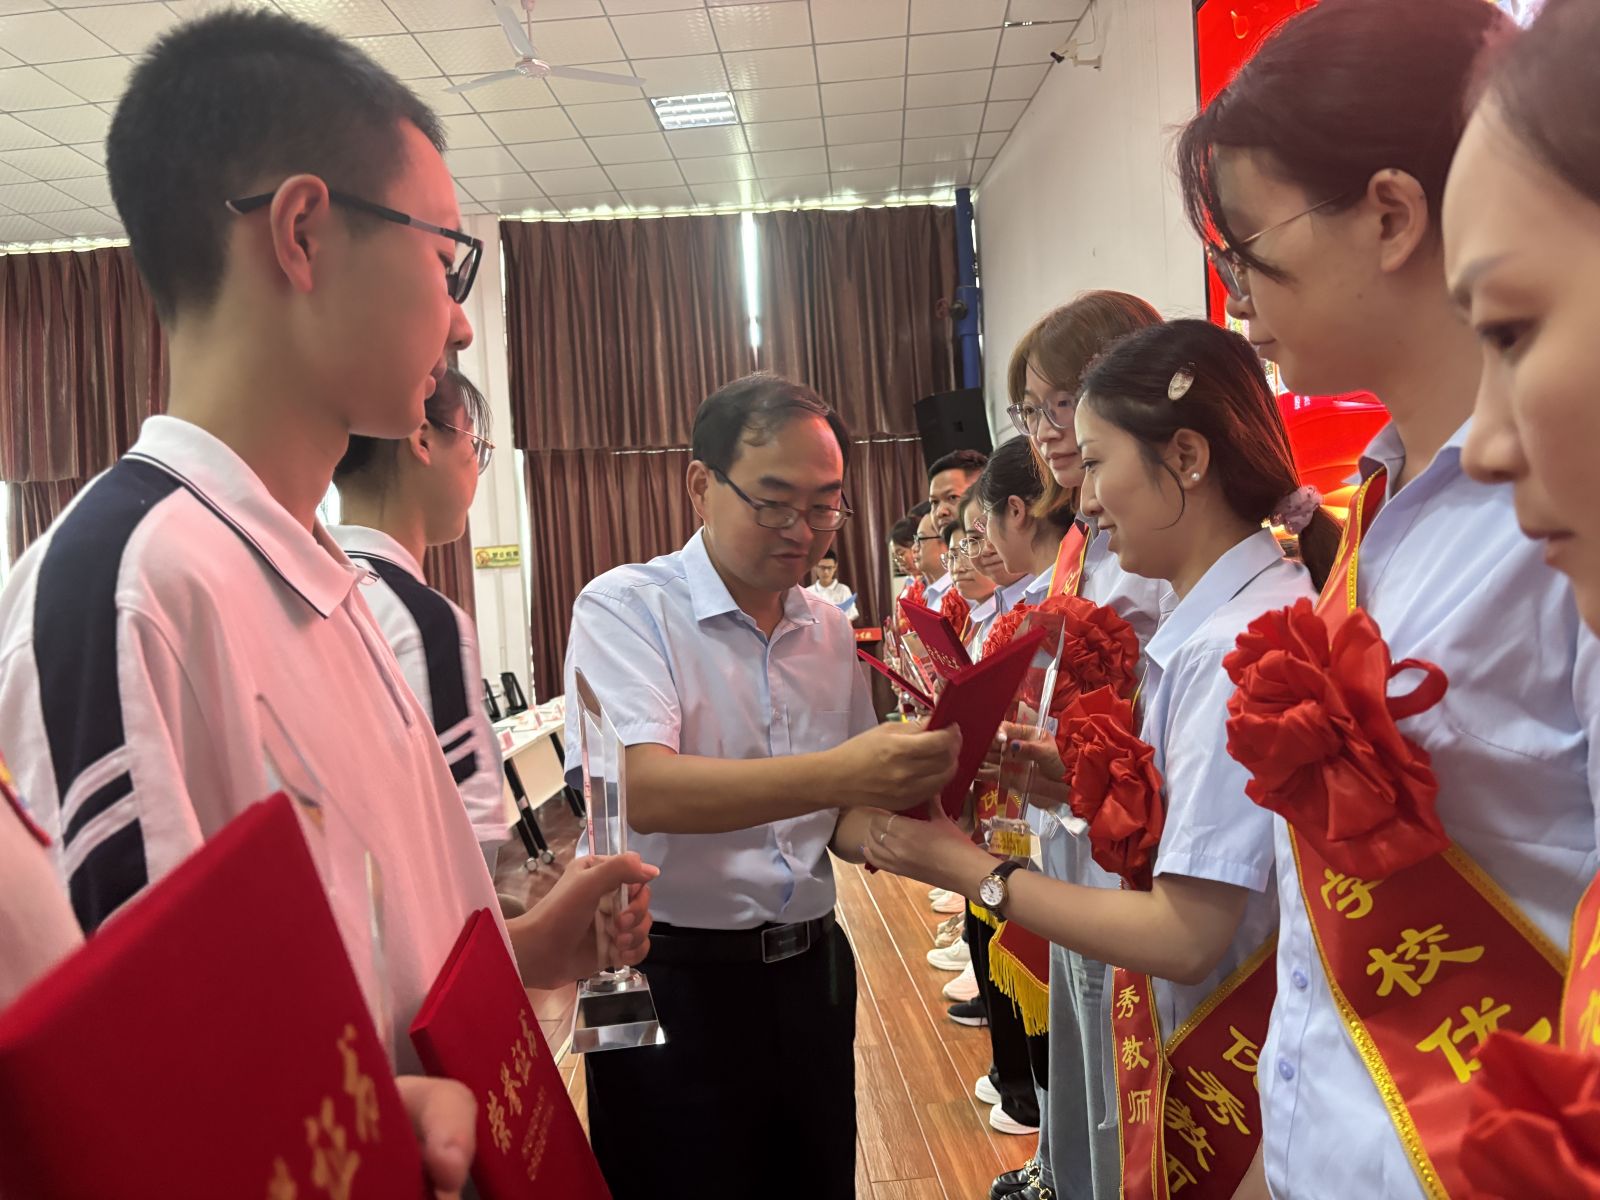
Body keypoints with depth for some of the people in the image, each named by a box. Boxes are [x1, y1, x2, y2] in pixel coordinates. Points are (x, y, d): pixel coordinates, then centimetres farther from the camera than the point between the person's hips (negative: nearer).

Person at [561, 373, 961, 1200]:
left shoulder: (830, 632, 6)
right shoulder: (626, 607, -11)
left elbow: (843, 821, 12)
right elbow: (641, 790, -27)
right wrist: (835, 774, -36)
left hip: (811, 970, 6)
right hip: (671, 979, -5)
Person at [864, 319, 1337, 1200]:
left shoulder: (1234, 649, -25)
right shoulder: (1232, 616, 3)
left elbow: (1184, 936, -25)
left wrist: (971, 871, -17)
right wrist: (1087, 785, -3)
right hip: (1188, 1035, 8)